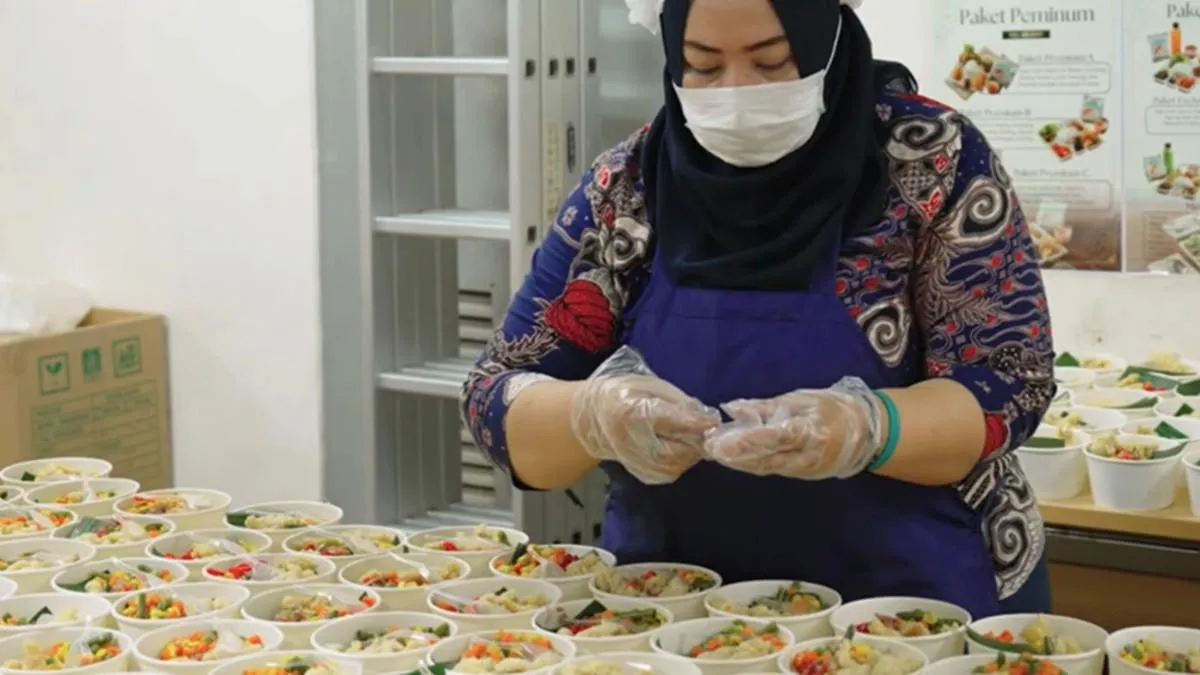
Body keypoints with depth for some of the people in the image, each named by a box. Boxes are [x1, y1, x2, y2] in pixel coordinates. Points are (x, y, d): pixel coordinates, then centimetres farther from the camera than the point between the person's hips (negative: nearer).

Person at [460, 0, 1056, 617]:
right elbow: (496, 399, -4)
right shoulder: (623, 189, -4)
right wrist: (594, 414, -26)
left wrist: (865, 428, -33)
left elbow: (1012, 381, -13)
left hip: (915, 610, -3)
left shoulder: (932, 161, -10)